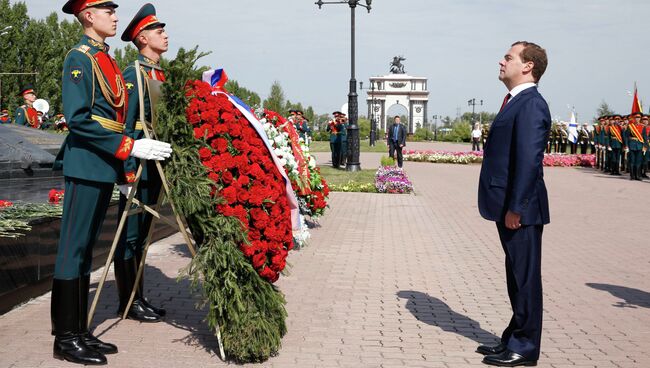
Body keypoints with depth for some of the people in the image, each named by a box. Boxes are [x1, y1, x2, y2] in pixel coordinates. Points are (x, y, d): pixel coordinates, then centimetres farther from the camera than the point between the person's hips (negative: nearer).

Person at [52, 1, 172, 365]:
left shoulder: (107, 60, 18)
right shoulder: (80, 58, -9)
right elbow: (78, 119, -18)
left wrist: (124, 166, 16)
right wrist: (130, 147, -20)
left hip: (106, 167, 9)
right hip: (86, 166, -9)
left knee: (86, 249, 11)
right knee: (74, 249, -3)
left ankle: (80, 331, 19)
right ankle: (66, 338, 4)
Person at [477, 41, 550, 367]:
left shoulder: (531, 104, -16)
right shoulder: (516, 102, 16)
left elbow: (529, 159, -22)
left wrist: (515, 207, -22)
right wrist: (507, 206, 17)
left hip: (521, 210, -10)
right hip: (509, 208, 10)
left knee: (525, 278, 0)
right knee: (517, 278, 18)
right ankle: (515, 339, 29)